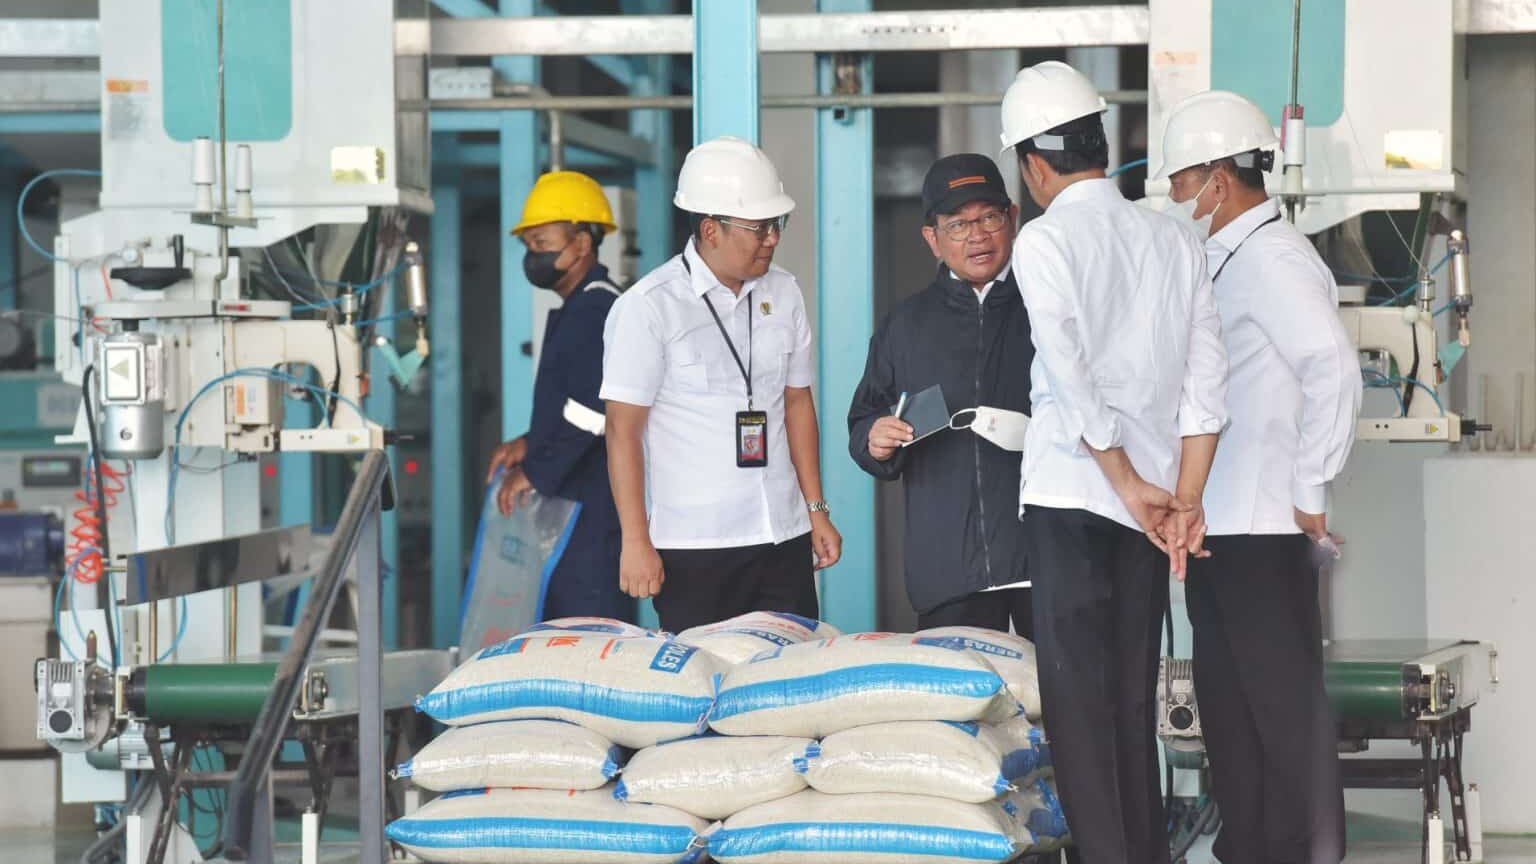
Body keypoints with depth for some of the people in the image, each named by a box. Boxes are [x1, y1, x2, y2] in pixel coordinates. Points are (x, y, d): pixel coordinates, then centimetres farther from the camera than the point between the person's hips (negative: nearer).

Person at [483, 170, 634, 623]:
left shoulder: (597, 310, -14)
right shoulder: (576, 310, 20)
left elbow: (592, 411, -23)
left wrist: (536, 471, -16)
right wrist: (530, 445, 15)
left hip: (593, 510, -11)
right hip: (568, 505, 11)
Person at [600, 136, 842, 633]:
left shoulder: (783, 294, 9)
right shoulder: (647, 306, -7)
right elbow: (623, 430, -7)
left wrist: (817, 510, 14)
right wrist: (636, 541, -11)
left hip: (785, 536, 5)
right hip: (693, 547, -5)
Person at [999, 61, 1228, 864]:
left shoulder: (1045, 240, -7)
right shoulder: (1175, 241, 9)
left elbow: (1072, 375, -14)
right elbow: (1205, 384, 5)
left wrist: (1132, 486, -9)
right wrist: (1184, 500, 3)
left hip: (1070, 495, -5)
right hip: (1149, 506, 5)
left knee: (1079, 701, -3)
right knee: (1133, 705, 11)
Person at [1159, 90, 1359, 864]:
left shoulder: (1273, 259, -12)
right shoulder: (1222, 262, 17)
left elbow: (1333, 371, -22)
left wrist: (1311, 494, -18)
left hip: (1264, 531, -10)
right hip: (1217, 528, 10)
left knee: (1285, 706, -5)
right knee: (1227, 704, 14)